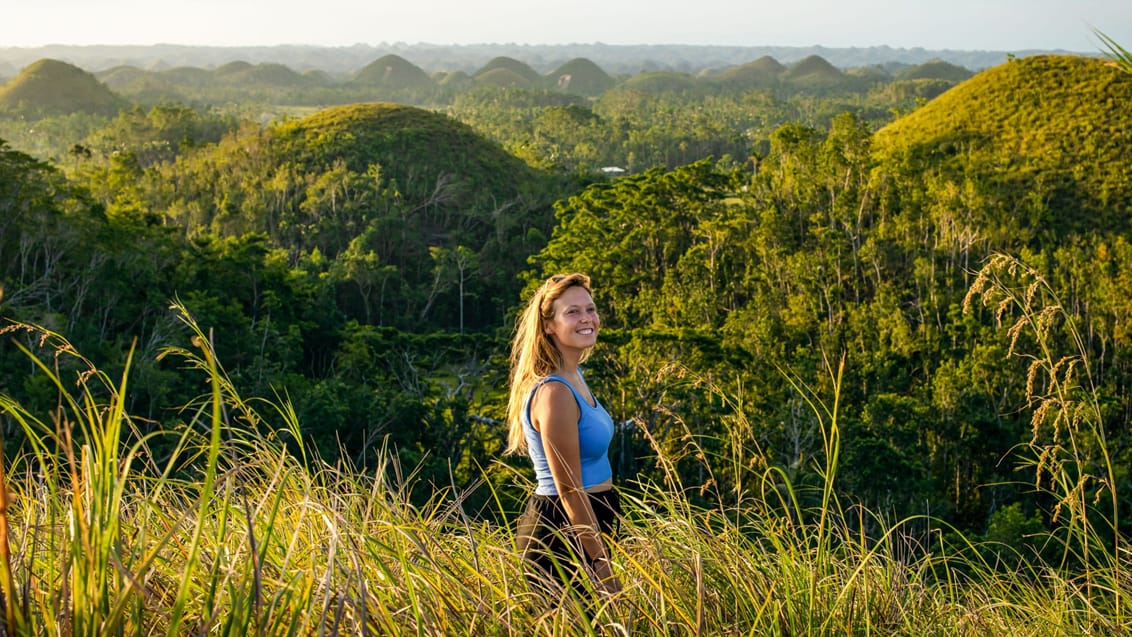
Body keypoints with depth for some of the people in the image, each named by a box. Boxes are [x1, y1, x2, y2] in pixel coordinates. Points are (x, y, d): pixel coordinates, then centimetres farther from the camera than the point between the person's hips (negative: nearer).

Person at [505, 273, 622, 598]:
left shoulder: (574, 376, 8)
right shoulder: (555, 393, -21)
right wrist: (602, 564, -18)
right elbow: (570, 490, -21)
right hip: (564, 532, -10)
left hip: (585, 523, 10)